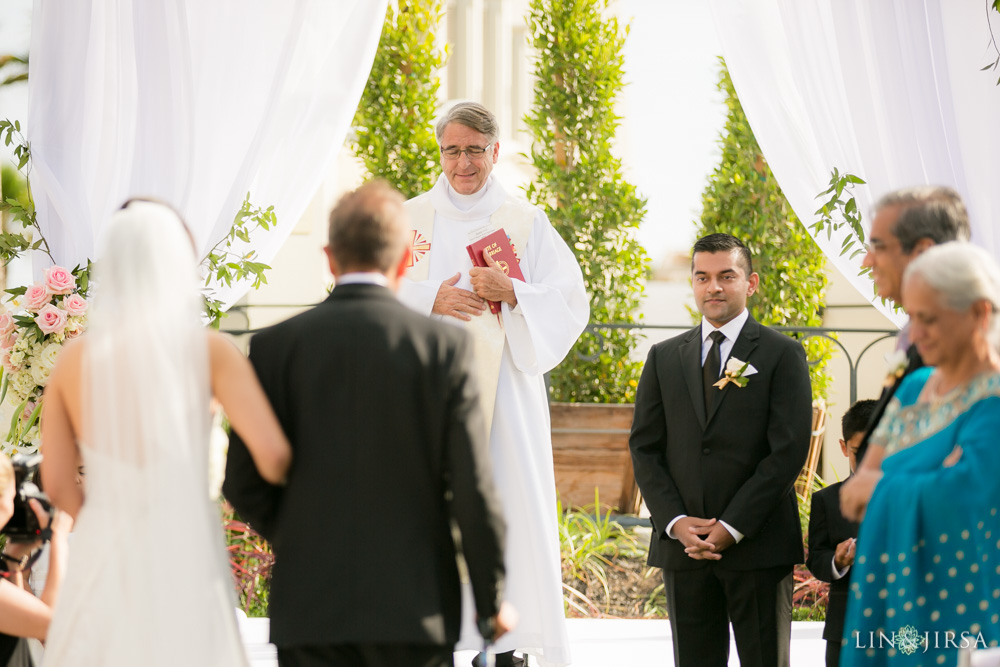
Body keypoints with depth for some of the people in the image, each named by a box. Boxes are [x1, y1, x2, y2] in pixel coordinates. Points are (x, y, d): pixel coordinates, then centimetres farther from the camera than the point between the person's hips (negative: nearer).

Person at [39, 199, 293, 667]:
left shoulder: (72, 358, 5)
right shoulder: (208, 350, -5)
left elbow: (57, 483, 6)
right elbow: (273, 454, -14)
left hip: (101, 560, 3)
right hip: (184, 563, -3)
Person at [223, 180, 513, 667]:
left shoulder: (275, 346, -1)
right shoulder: (443, 347, -5)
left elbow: (243, 485, 1)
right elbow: (472, 489, -7)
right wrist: (493, 600, 5)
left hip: (309, 611, 1)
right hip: (414, 608, -1)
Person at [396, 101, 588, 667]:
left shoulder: (526, 222, 7)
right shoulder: (411, 219, 10)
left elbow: (571, 303, 2)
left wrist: (512, 293, -14)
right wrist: (432, 300, -13)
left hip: (502, 385, -1)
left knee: (508, 508, -6)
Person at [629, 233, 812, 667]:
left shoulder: (782, 355, 1)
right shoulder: (664, 358, 13)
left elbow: (788, 451, -6)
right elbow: (644, 448, 9)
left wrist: (732, 528, -12)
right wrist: (675, 522, -6)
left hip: (757, 546, -3)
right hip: (682, 546, 3)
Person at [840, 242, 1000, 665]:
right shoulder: (915, 387, 11)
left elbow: (964, 492, -24)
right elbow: (856, 496, 7)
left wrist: (884, 485, -7)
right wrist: (917, 489, -14)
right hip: (894, 598, 7)